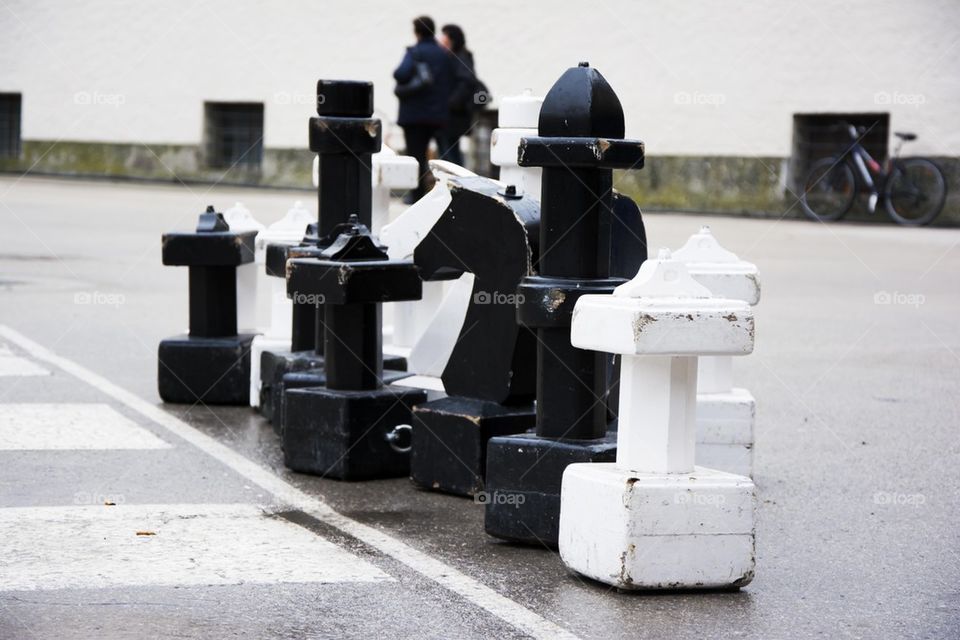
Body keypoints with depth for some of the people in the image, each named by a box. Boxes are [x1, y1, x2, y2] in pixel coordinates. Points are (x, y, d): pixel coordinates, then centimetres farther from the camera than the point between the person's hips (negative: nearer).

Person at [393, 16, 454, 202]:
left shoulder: (414, 52, -9)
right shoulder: (444, 55, 8)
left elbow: (402, 74, -24)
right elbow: (451, 83, 7)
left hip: (415, 112, -5)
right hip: (439, 114, 5)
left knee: (416, 153, 1)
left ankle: (418, 194, 1)